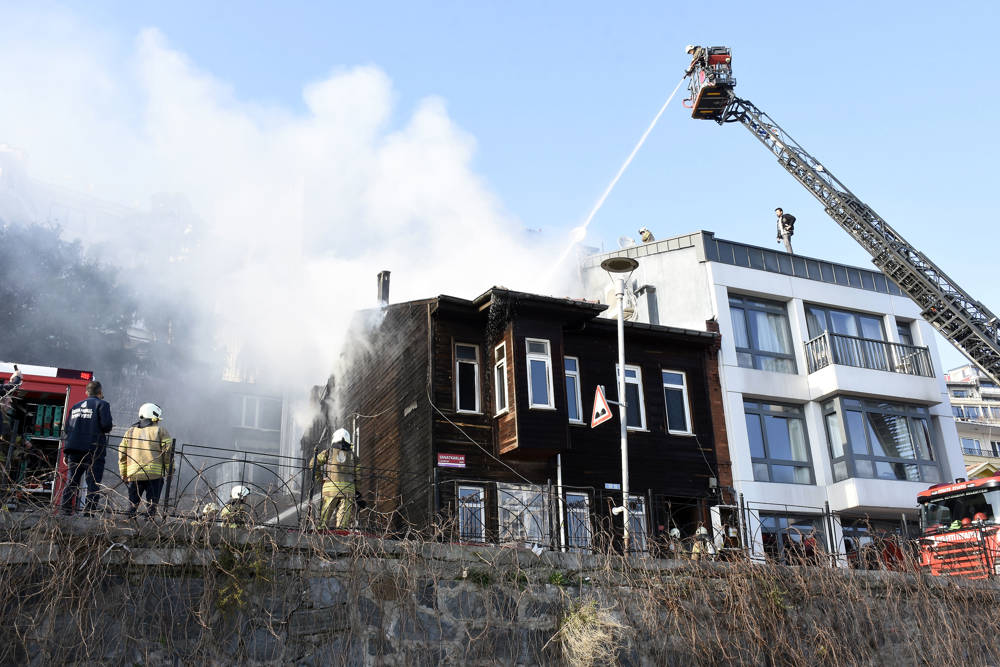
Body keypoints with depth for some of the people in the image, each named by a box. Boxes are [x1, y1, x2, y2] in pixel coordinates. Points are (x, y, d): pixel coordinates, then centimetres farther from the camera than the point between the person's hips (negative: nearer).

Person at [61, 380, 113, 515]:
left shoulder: (75, 406, 18)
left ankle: (66, 510, 5)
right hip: (93, 449, -5)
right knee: (93, 483, -4)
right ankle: (89, 512, -10)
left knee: (71, 482, 9)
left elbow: (67, 428, 15)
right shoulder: (102, 404, -1)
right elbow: (106, 425, -15)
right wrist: (107, 429, 9)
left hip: (73, 448, 5)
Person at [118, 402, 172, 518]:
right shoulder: (160, 430, 4)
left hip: (133, 474, 4)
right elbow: (168, 452, -3)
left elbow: (122, 454, 18)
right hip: (155, 473, -3)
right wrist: (169, 469, 6)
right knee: (152, 502, 3)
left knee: (133, 503, 14)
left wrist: (123, 474, 23)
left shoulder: (130, 431, 18)